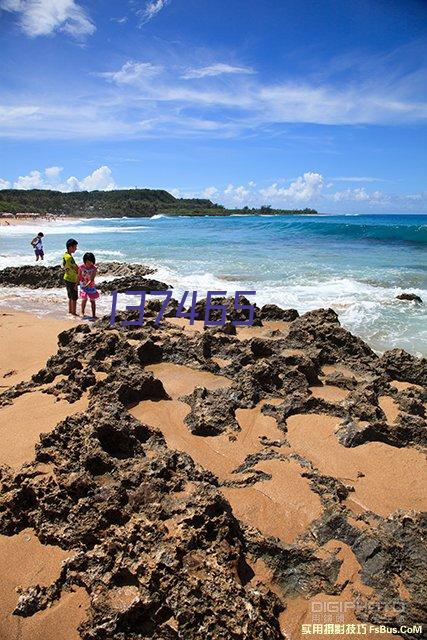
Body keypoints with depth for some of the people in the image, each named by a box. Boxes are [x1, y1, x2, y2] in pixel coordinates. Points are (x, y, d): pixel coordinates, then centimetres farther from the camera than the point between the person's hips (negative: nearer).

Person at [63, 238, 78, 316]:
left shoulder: (65, 255, 7)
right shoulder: (69, 257, -23)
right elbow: (76, 269, -20)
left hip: (67, 279, 10)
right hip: (72, 280, -10)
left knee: (70, 297, 19)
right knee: (74, 298, -1)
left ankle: (70, 311, 29)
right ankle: (74, 313, 6)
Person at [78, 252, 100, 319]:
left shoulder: (94, 268, -15)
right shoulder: (81, 267, -12)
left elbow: (92, 279, -20)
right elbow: (79, 277, -3)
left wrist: (87, 285, -33)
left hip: (91, 286, 0)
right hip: (83, 286, 0)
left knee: (92, 300, 4)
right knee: (84, 299, 3)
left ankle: (94, 315, 10)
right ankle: (82, 312, 23)